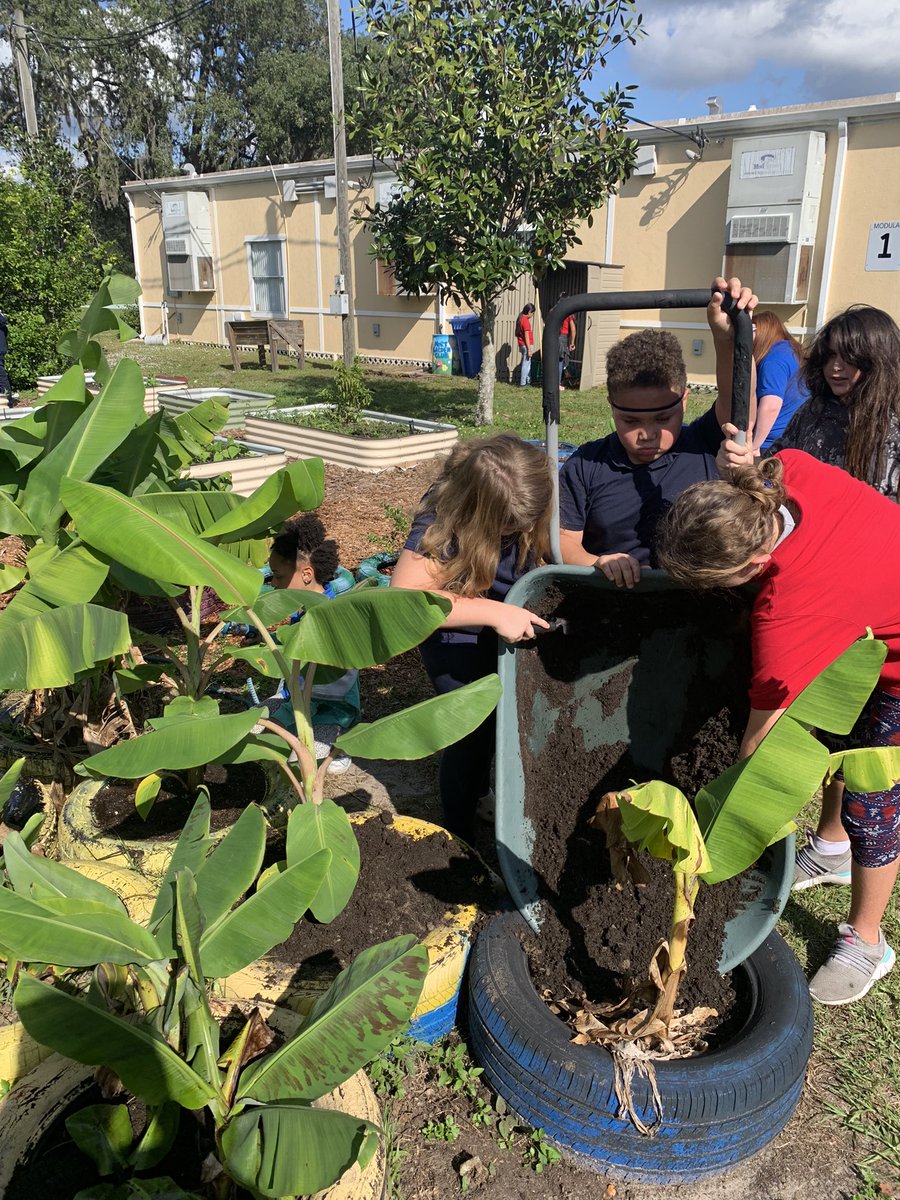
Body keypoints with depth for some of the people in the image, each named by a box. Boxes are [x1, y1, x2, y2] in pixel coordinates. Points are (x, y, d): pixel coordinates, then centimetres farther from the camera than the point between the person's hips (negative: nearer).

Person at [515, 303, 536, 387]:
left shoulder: (520, 318, 11)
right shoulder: (525, 320, -17)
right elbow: (526, 336, -19)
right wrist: (529, 349, -18)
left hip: (522, 345, 9)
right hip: (526, 345, -9)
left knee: (527, 363, 17)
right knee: (526, 364, -3)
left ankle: (528, 381, 23)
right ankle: (523, 383, -1)